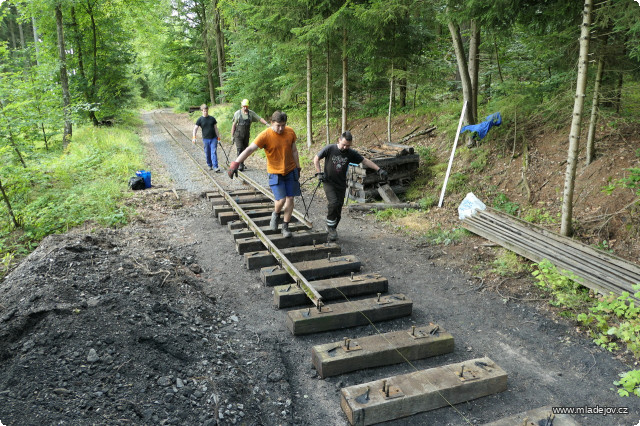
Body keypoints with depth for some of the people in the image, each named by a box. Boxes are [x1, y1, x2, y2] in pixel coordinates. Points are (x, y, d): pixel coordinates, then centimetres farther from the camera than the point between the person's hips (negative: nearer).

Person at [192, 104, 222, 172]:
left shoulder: (212, 118, 5)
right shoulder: (200, 119, 1)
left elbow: (216, 128, 8)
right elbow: (195, 128, -2)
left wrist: (218, 138, 5)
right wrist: (194, 137, -17)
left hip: (214, 138, 0)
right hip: (206, 139, 0)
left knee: (214, 152, -8)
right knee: (207, 153, 8)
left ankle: (215, 167, -13)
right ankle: (210, 165, 24)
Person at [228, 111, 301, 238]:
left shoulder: (290, 132, -4)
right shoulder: (265, 135, -18)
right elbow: (249, 149, -26)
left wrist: (298, 169, 11)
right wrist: (235, 163, -38)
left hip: (290, 170, 4)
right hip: (275, 172, -4)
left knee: (290, 199, 2)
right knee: (281, 200, -12)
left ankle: (285, 227, 18)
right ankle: (276, 214, 24)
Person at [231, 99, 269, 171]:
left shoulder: (251, 113, 0)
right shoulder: (237, 113, -5)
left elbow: (260, 118, -3)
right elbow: (234, 125, -1)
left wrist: (266, 124, -21)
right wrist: (232, 136, -2)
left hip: (246, 135, 3)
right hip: (238, 134, -3)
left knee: (245, 150, 8)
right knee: (239, 149, -11)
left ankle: (242, 163, 22)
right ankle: (241, 165, -13)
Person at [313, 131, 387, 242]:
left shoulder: (351, 153, -4)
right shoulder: (329, 149, -11)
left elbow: (365, 161, -1)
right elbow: (316, 159, 0)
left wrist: (379, 170, -9)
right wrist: (319, 173, -8)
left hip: (341, 184, 3)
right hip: (328, 182, -3)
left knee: (338, 211, 4)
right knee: (333, 203, -25)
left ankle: (331, 230, 24)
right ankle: (330, 226, -5)